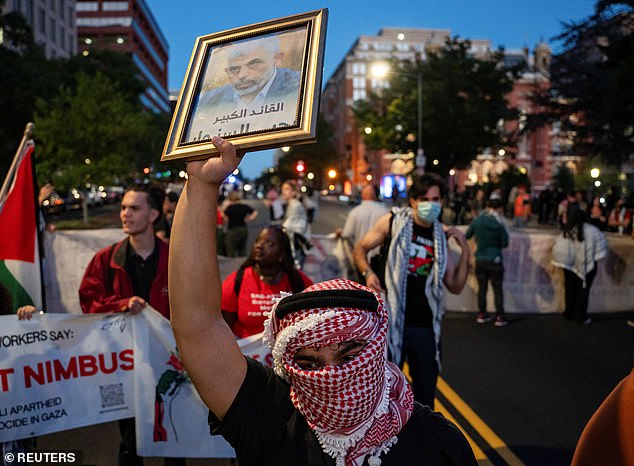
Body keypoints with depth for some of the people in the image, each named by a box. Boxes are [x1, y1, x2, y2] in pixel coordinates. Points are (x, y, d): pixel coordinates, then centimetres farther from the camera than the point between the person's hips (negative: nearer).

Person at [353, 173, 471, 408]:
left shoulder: (442, 236, 6)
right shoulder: (393, 221, -4)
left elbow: (455, 286, 7)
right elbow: (360, 249, 6)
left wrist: (465, 250, -3)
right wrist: (368, 273, -12)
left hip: (426, 327, 3)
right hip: (391, 323, -3)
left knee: (426, 387, 16)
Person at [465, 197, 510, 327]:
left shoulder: (477, 221, -7)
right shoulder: (500, 224, -13)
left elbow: (467, 236, 6)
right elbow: (505, 243, -8)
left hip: (480, 260, 3)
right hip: (495, 260, -2)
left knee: (482, 288, 13)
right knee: (497, 289, 6)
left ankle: (482, 315, 19)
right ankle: (500, 317, 7)